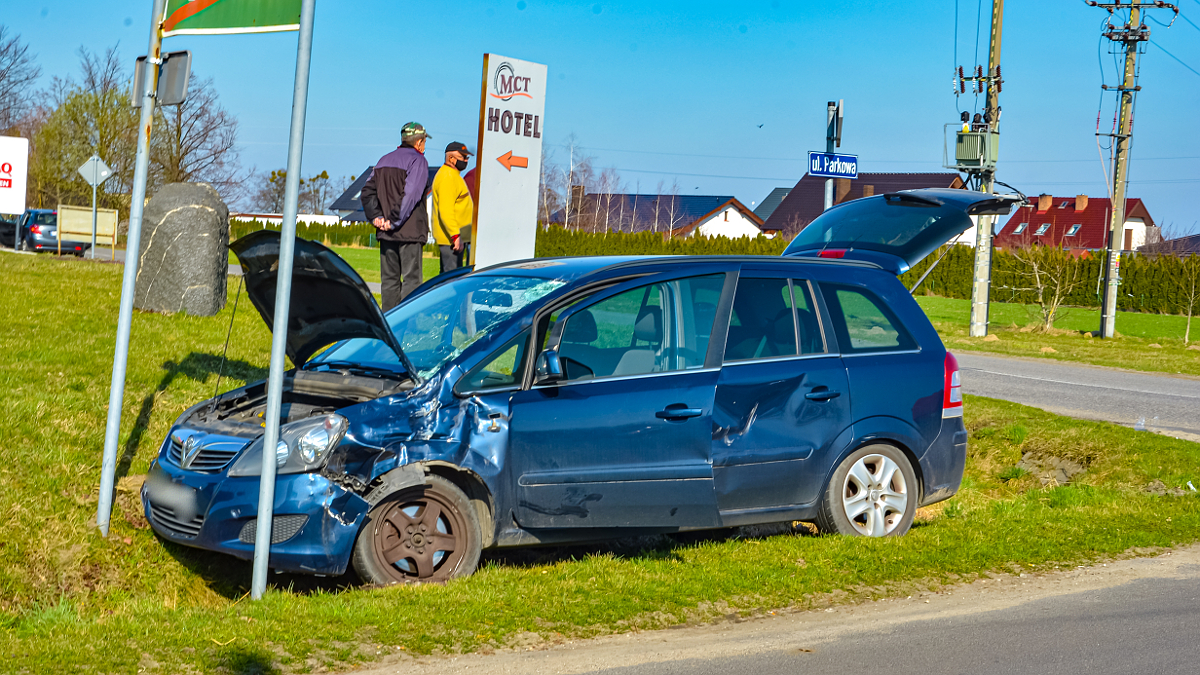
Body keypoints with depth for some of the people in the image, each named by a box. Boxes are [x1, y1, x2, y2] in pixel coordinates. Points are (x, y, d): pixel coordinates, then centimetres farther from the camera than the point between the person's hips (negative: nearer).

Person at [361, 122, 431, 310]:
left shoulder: (384, 160, 16)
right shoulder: (417, 160, -6)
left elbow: (367, 191, 11)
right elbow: (410, 194, -18)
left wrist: (375, 217, 2)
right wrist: (394, 221, -15)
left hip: (386, 232, 6)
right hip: (410, 231, -6)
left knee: (389, 278, 10)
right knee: (411, 278, -4)